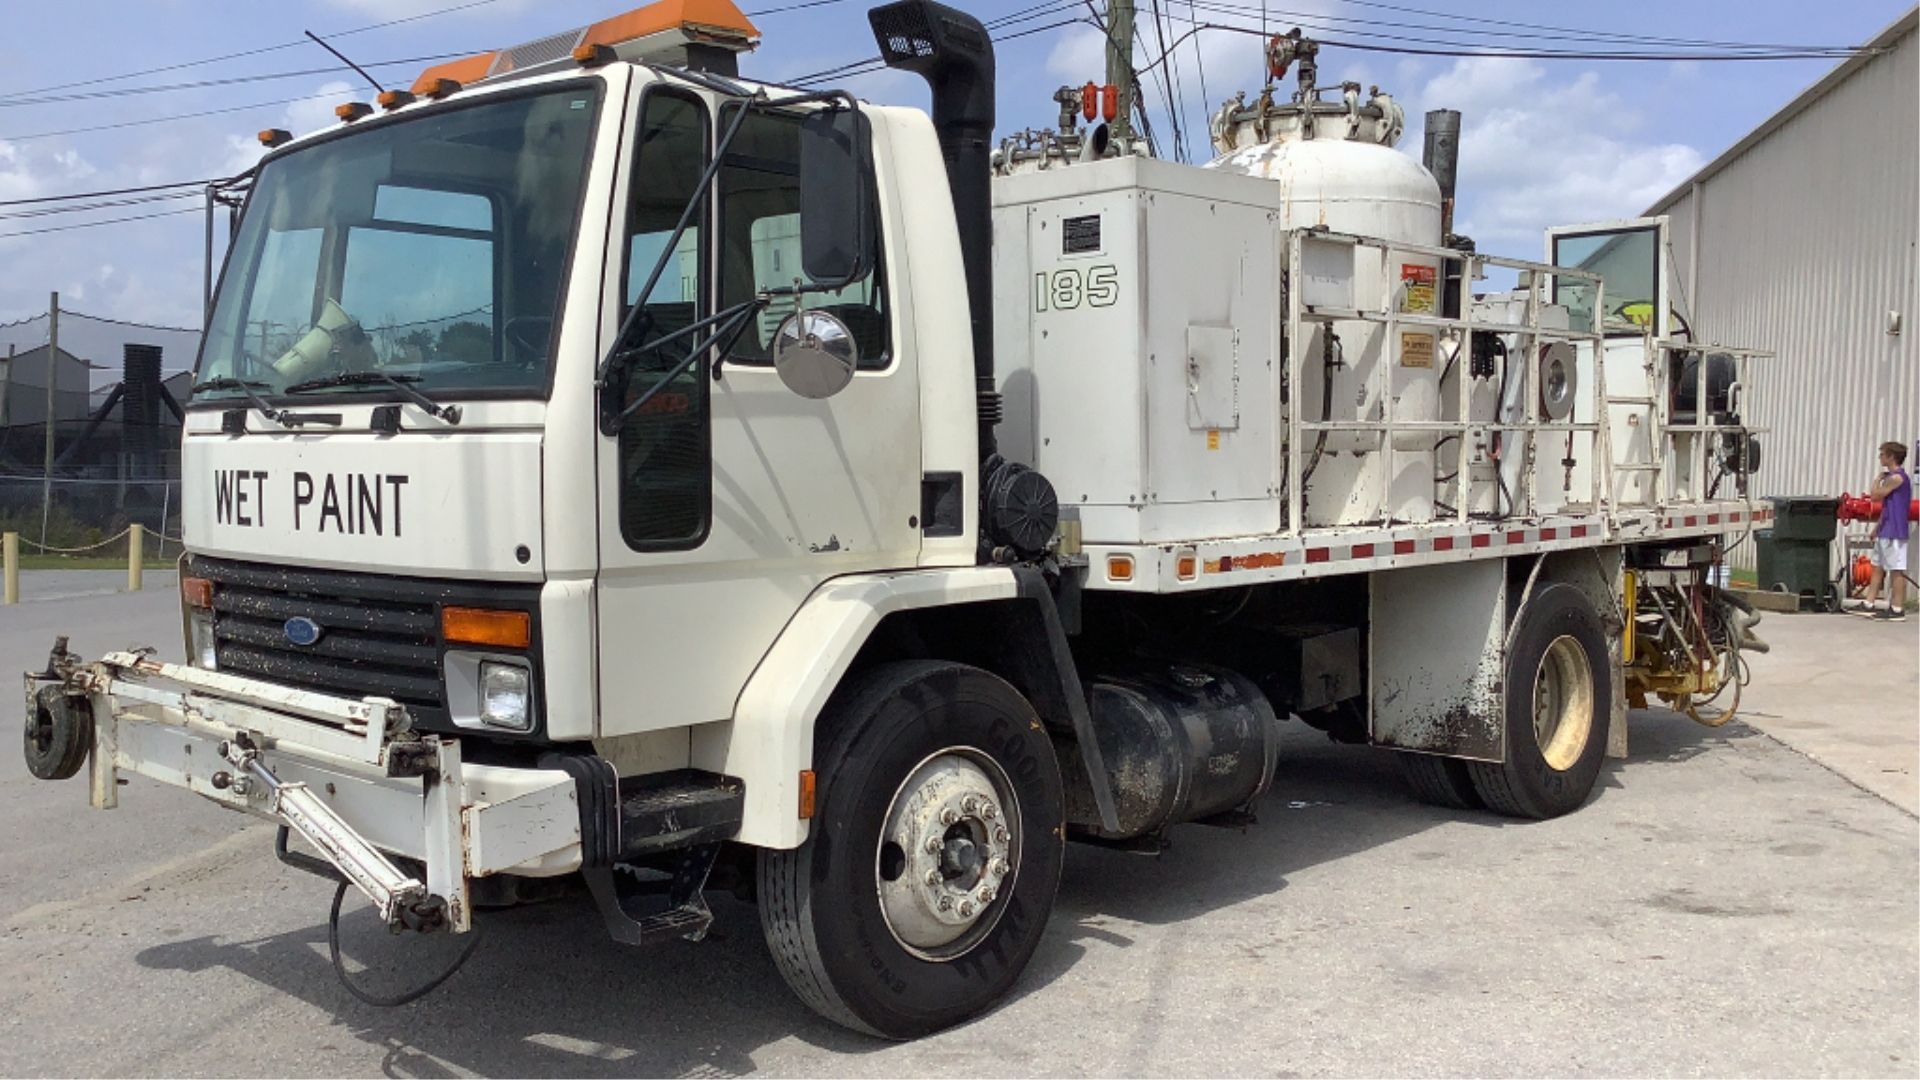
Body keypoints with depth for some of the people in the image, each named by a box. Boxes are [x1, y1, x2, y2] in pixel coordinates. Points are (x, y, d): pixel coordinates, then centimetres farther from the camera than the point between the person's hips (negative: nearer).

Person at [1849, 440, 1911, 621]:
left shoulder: (1897, 477, -15)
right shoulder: (1893, 477, 16)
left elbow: (1875, 494, -16)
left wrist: (1880, 477, -2)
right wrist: (1878, 528, 23)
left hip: (1894, 533, -10)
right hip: (1885, 532, 10)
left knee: (1896, 570, -6)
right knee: (1878, 568, 12)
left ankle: (1897, 610, -4)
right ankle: (1869, 605, 17)